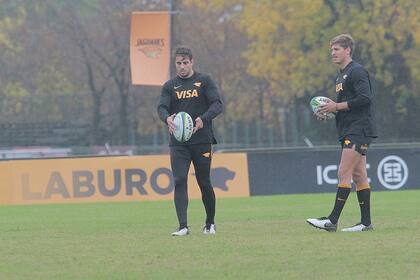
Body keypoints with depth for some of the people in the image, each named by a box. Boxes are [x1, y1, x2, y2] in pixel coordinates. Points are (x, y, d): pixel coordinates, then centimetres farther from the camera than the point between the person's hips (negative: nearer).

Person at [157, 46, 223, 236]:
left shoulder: (204, 81, 3)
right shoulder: (170, 86, 9)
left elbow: (217, 104, -6)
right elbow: (162, 107, -3)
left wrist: (203, 119, -25)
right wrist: (167, 118, -27)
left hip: (202, 141, -1)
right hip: (178, 143, 1)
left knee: (204, 183, 5)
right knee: (179, 182, -12)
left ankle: (210, 223, 25)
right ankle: (183, 226, -16)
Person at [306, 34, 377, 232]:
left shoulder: (357, 71, -11)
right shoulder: (340, 76, 20)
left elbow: (365, 98, -21)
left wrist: (337, 106, -17)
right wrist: (330, 109, 7)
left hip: (358, 130, -10)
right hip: (348, 132, 10)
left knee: (344, 174, -13)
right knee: (358, 176, 8)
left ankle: (332, 221, -16)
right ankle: (366, 222, 9)